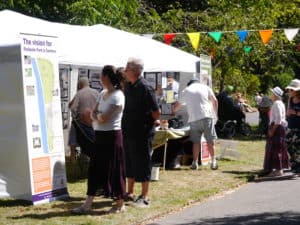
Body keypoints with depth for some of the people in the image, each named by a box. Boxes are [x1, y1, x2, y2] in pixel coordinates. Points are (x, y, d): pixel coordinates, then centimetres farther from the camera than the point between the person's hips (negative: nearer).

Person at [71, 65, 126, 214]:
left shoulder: (117, 96, -15)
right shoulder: (102, 94, 12)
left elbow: (104, 118, -21)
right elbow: (94, 114, 10)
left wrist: (97, 115, -1)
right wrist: (99, 117, -11)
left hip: (112, 136, -8)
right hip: (100, 136, 8)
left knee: (114, 170, 0)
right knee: (94, 168, 8)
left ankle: (120, 204, 12)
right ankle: (88, 204, 12)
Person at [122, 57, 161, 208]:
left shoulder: (145, 87, -17)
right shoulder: (128, 86, 8)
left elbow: (156, 112, -15)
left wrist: (147, 123, -2)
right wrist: (125, 125, 14)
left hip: (142, 133, -8)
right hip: (128, 131, 8)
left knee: (142, 164, -1)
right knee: (129, 162, 15)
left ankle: (144, 197, 8)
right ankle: (130, 193, 28)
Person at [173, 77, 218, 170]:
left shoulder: (185, 91, 16)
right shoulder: (205, 87, 13)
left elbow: (178, 105, 25)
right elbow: (214, 101, 8)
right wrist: (216, 114, 17)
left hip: (194, 119, 1)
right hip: (206, 116, -1)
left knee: (196, 141, 7)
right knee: (210, 140, 3)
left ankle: (195, 163, 5)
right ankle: (213, 161, 3)